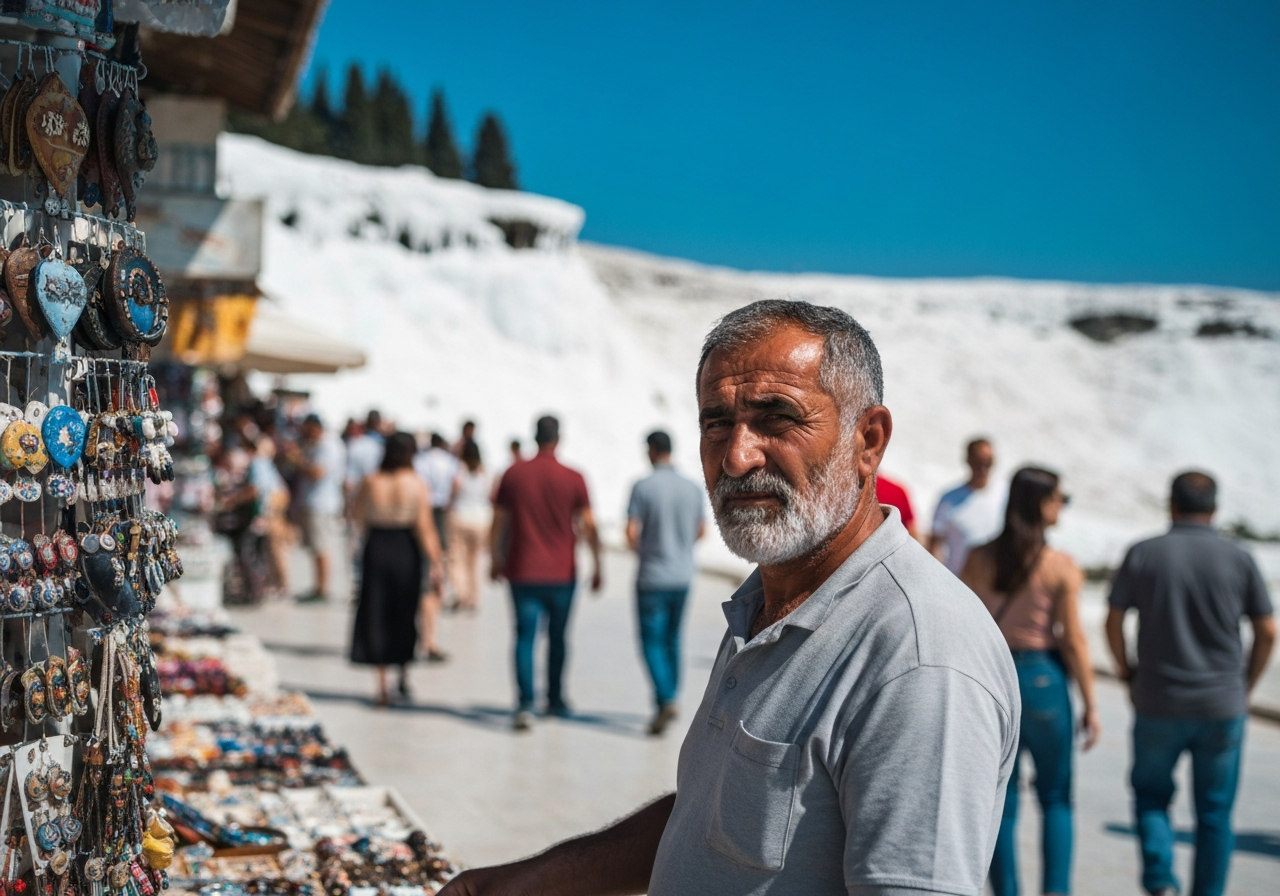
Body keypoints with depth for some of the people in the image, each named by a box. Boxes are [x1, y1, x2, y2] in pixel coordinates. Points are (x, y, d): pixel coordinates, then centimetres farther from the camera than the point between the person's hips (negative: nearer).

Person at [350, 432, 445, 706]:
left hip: (376, 548, 1)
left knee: (375, 614, 7)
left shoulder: (370, 483, -5)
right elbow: (424, 527, -12)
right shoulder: (416, 484, -9)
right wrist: (435, 561, -7)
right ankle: (404, 671, 20)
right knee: (405, 613, 16)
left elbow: (359, 518, 5)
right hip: (406, 552, -1)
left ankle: (381, 683, 5)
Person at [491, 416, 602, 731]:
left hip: (523, 572, 0)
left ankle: (525, 703, -16)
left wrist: (496, 561, 15)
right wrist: (596, 567, 6)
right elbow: (588, 527, -3)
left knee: (525, 637, -1)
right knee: (557, 637, 15)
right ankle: (555, 700, 27)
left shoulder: (513, 475, 0)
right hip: (562, 573, 0)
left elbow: (499, 523, 4)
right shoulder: (573, 479, -4)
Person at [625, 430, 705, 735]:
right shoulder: (693, 488, 1)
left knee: (652, 642, 1)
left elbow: (631, 533, -15)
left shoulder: (642, 487, -12)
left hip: (652, 576, -4)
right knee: (671, 639, 19)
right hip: (683, 576, 4)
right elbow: (701, 530, 9)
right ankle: (668, 698, 24)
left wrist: (640, 549, 6)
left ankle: (665, 701, -15)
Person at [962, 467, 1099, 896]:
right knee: (1056, 797, 13)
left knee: (1002, 799, 10)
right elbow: (1072, 640, -9)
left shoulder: (979, 559, -1)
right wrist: (1090, 706, -2)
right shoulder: (1062, 567, -10)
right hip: (1042, 679, -2)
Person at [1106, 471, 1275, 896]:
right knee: (1215, 812, 12)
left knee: (1151, 794, 16)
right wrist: (1245, 686, 13)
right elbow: (1267, 632, 0)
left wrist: (1128, 675, 12)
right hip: (1222, 706, 1)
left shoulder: (1143, 554, -3)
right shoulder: (1239, 559, -2)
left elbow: (1113, 622, -1)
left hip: (1158, 702, 0)